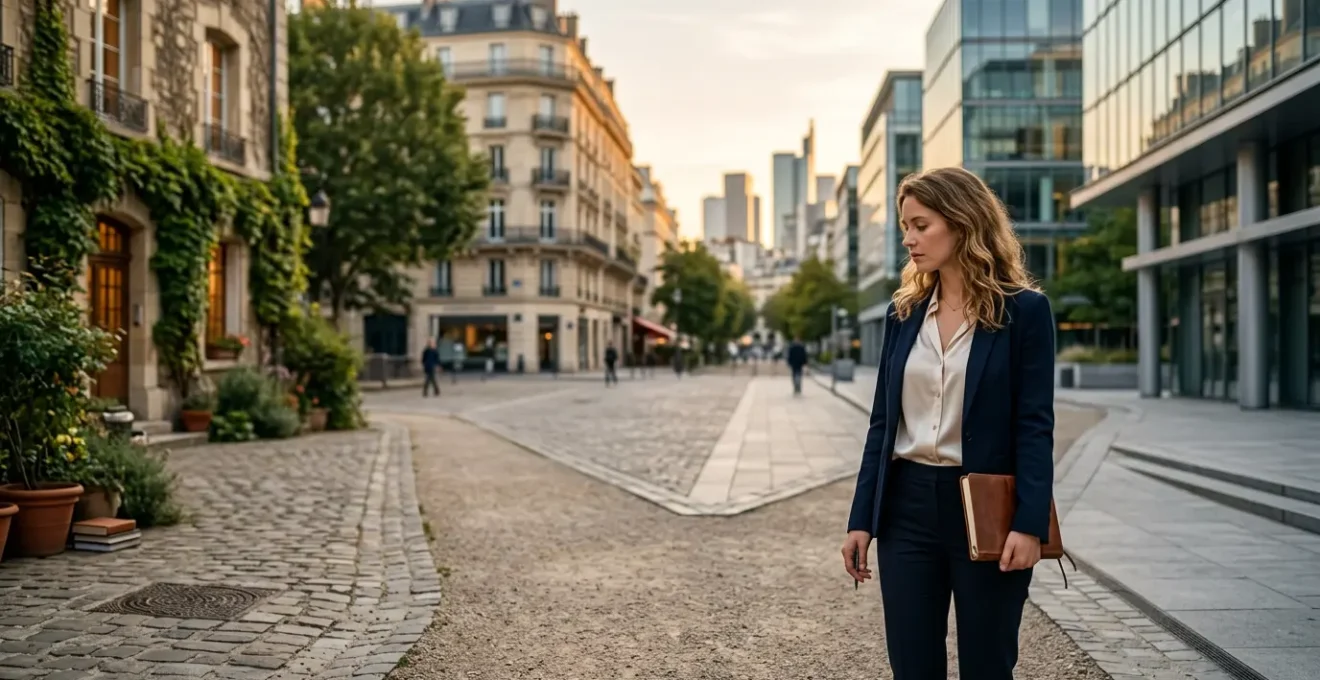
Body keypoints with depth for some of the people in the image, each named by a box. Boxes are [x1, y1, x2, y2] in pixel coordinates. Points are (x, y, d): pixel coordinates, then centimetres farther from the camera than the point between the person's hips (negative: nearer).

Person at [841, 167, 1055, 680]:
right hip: (908, 506, 4)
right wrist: (861, 518, 5)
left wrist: (1030, 523, -17)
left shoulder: (1024, 310, -5)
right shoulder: (904, 312, 7)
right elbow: (883, 421, 8)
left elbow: (1034, 425, -8)